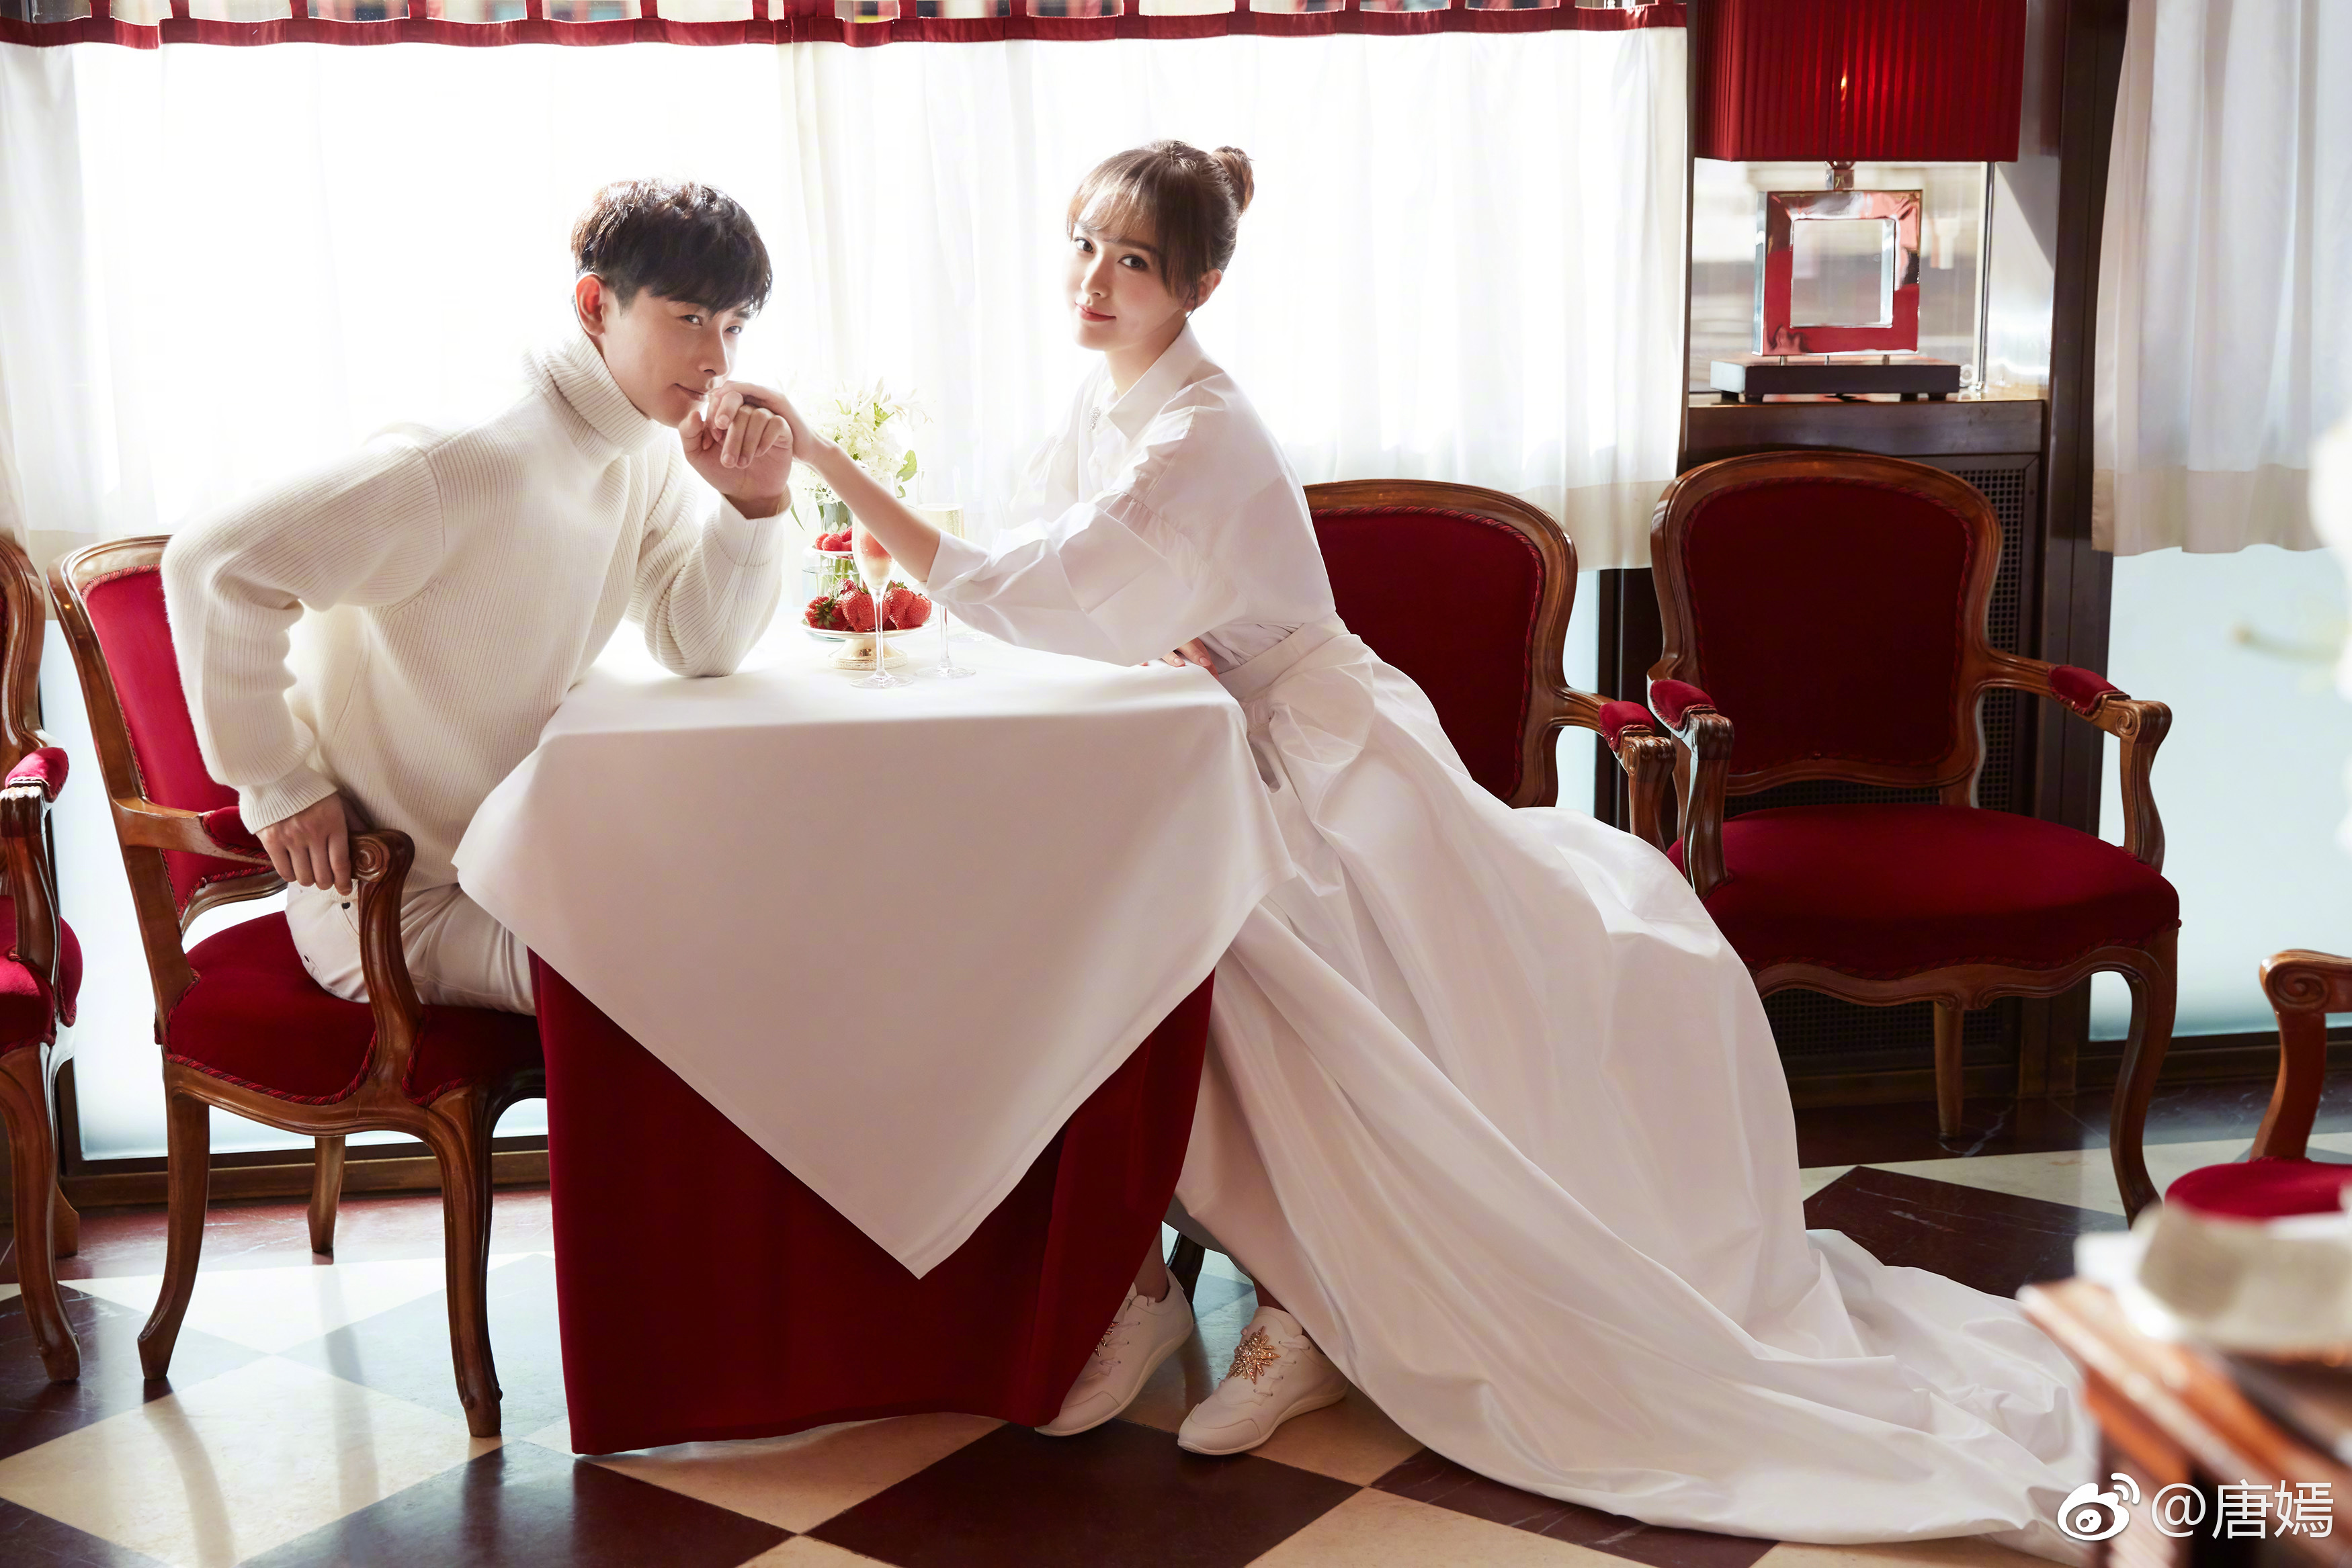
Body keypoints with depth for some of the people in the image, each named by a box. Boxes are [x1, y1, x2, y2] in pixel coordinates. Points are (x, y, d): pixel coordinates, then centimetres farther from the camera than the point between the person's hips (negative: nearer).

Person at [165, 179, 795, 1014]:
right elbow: (215, 561, -30)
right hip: (391, 907, -9)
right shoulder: (474, 459, -29)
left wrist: (755, 501, -16)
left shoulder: (648, 448, 0)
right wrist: (281, 787, -22)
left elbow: (695, 647, 1)